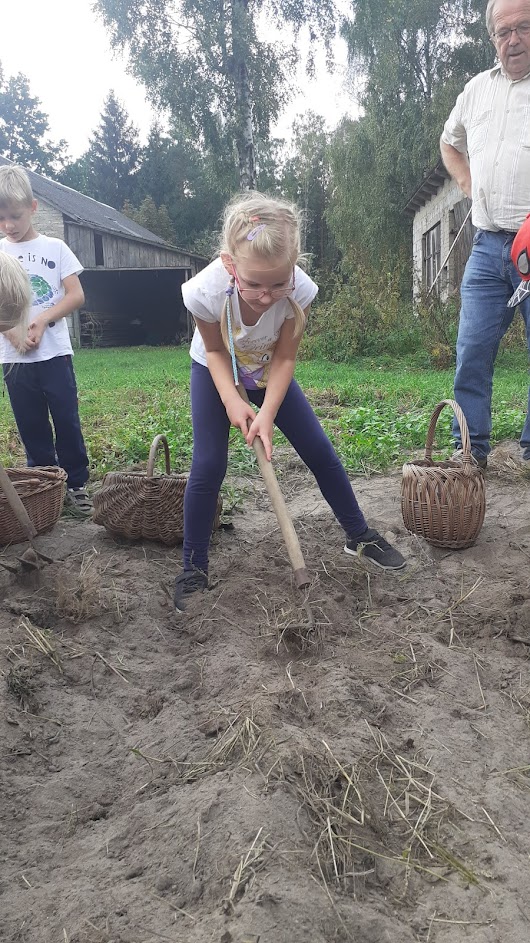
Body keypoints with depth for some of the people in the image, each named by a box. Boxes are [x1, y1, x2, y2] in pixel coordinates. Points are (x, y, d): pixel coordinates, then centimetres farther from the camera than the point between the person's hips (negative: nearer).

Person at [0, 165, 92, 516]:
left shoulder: (55, 247, 3)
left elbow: (76, 295, -2)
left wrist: (42, 321, -14)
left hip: (54, 352, -2)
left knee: (67, 421, 0)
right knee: (32, 427, 7)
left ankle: (76, 485, 11)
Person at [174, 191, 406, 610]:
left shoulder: (300, 290, -35)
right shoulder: (206, 291, -38)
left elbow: (284, 358, -22)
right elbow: (214, 351, -19)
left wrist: (267, 412, -32)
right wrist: (232, 401, -32)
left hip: (268, 371, 2)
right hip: (216, 372, -1)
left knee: (320, 450, 0)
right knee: (209, 465, -11)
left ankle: (359, 536, 20)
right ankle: (193, 569, 4)